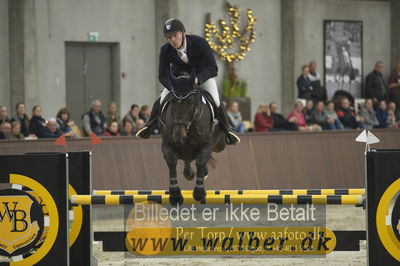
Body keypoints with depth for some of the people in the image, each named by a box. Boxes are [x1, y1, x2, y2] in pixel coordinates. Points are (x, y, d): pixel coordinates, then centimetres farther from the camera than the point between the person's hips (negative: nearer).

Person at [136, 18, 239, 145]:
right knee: (162, 100, -14)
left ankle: (226, 128, 12)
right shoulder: (165, 50, -28)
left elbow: (213, 68, -34)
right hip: (179, 74, 2)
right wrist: (174, 88, -43)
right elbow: (163, 76, -22)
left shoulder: (200, 43, -35)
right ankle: (150, 124, 17)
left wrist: (197, 79, -52)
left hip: (203, 73, -2)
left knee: (215, 101, -17)